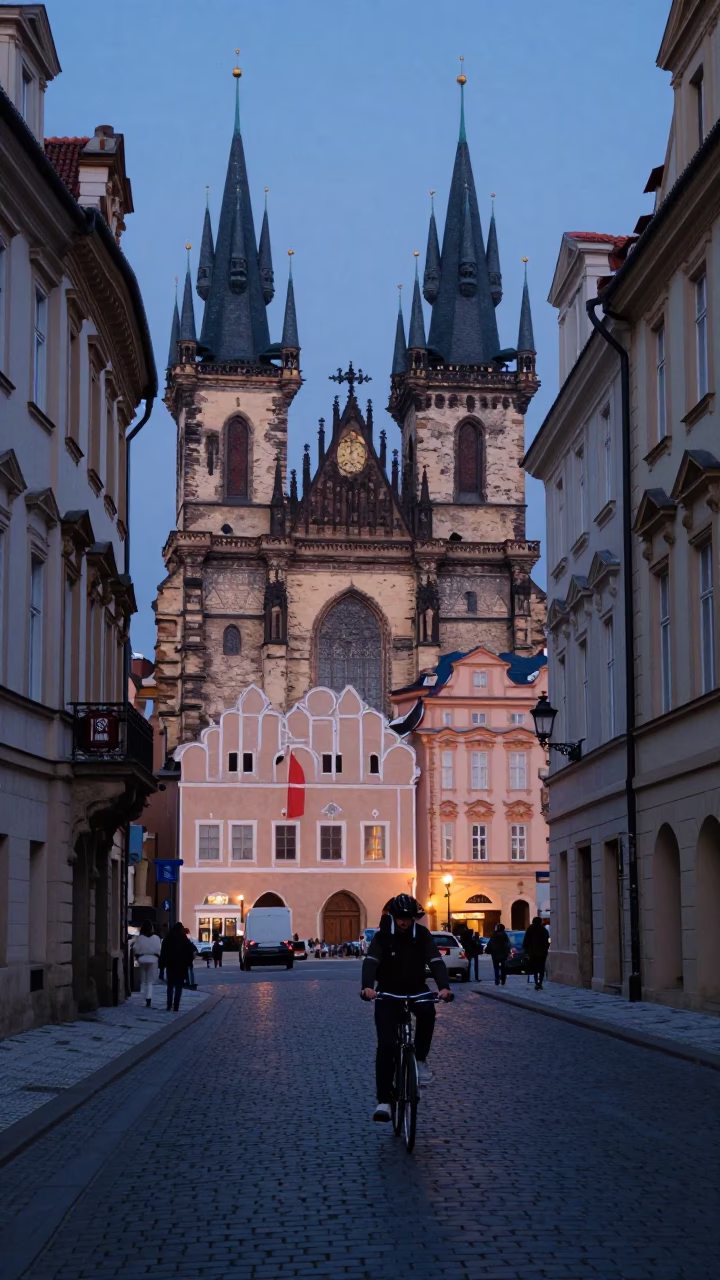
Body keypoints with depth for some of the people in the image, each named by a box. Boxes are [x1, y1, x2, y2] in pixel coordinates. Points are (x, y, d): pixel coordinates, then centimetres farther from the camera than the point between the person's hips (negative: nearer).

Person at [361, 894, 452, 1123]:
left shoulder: (422, 934, -10)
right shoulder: (383, 935, -13)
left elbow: (436, 961, -21)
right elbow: (370, 961, -27)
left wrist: (444, 986, -41)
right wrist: (367, 986, -48)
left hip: (416, 989, 1)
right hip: (388, 991, -1)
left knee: (427, 1012, -34)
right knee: (386, 1044, -13)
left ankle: (420, 1059, -12)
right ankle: (384, 1101, -8)